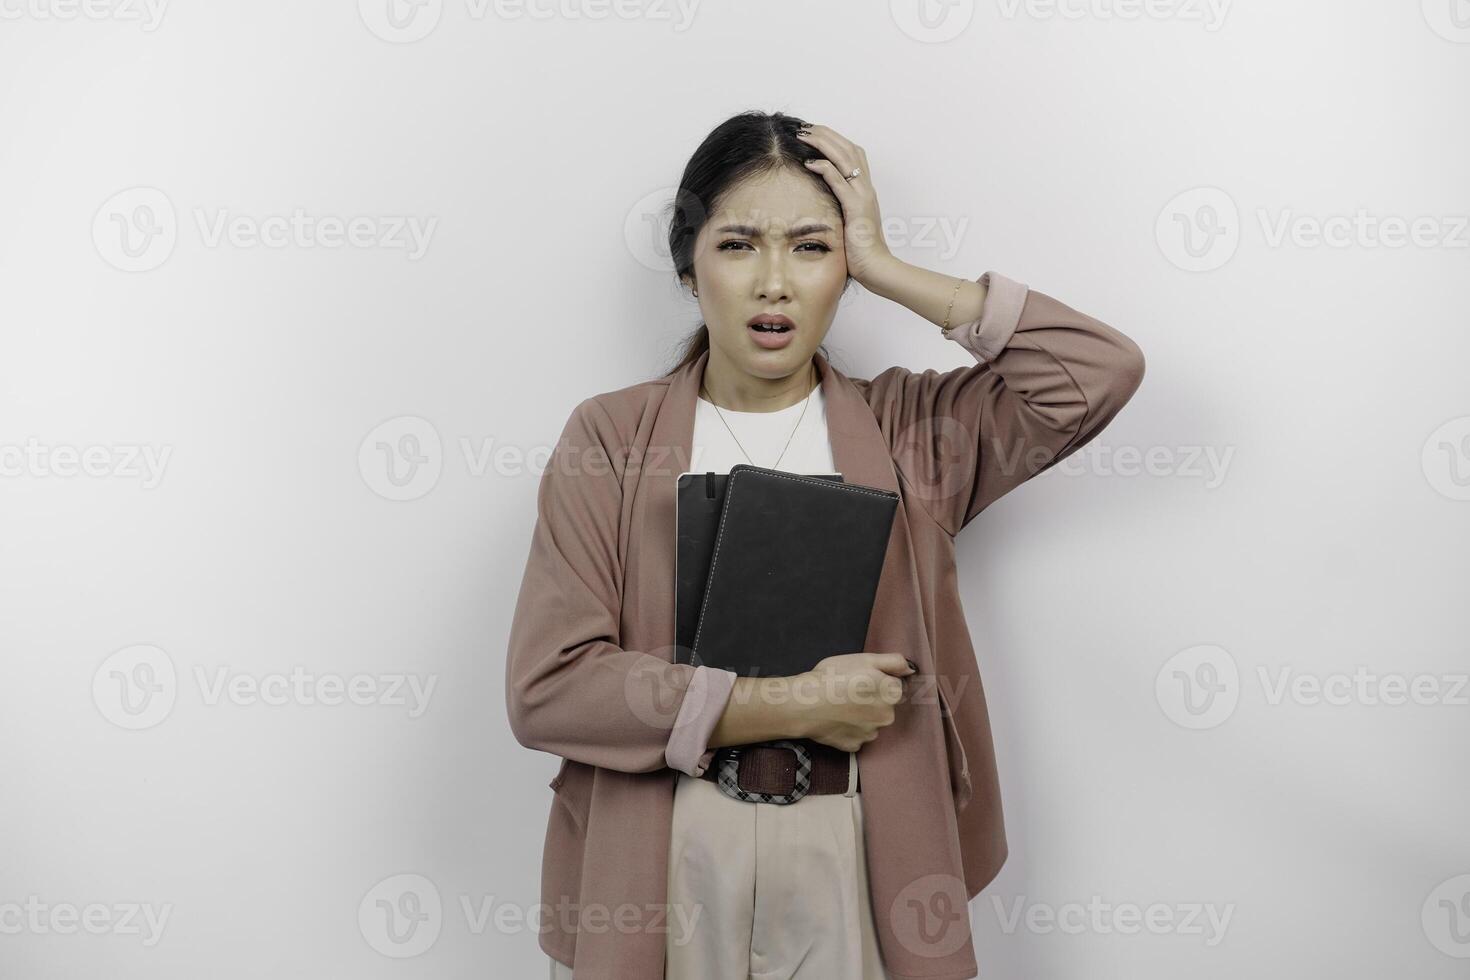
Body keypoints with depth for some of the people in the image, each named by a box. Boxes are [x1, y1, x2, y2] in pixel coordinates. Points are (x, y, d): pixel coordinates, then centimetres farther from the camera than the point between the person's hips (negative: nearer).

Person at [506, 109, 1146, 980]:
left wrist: (887, 271, -9)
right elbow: (546, 688, -10)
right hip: (661, 869, 0)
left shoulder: (910, 432, 3)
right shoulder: (609, 439, -2)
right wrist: (792, 704, -15)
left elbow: (1102, 371, -11)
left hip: (856, 868, 1)